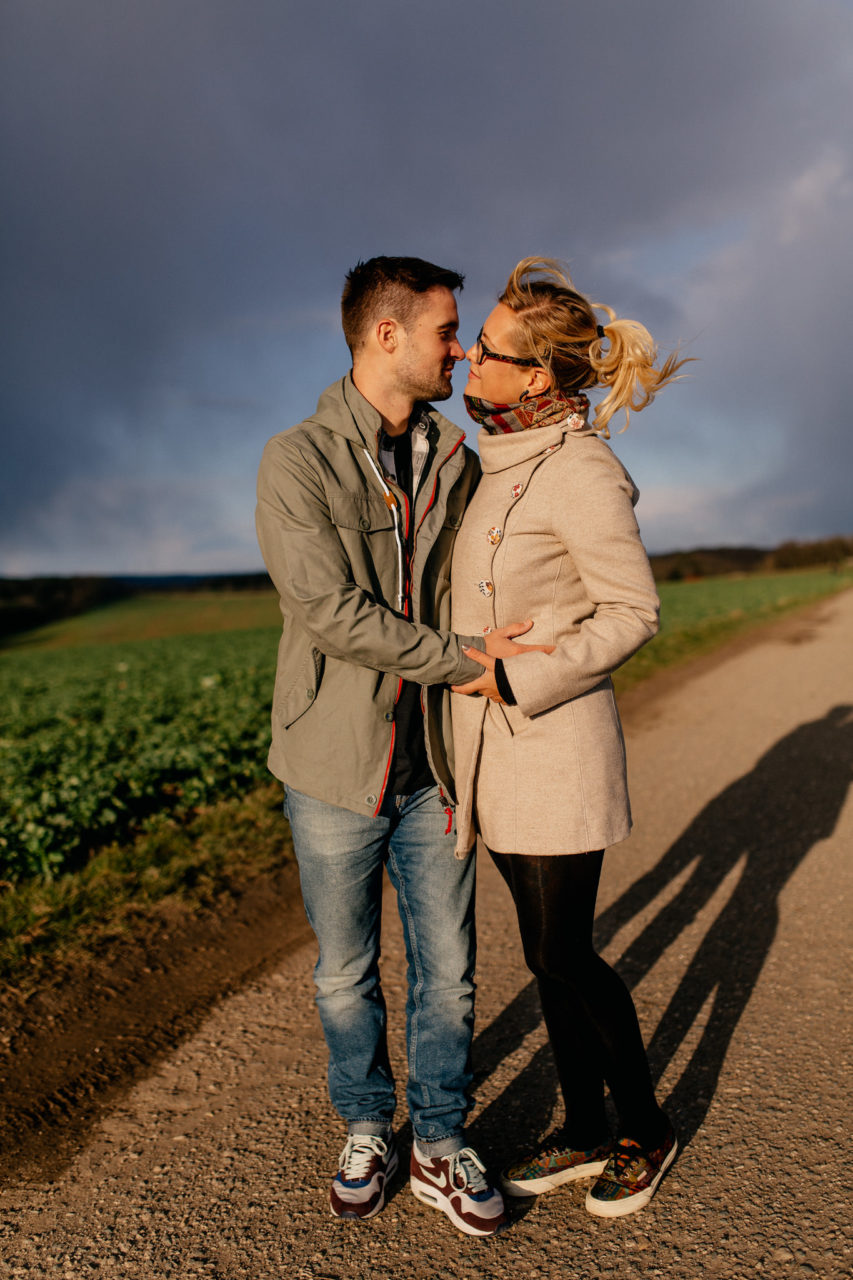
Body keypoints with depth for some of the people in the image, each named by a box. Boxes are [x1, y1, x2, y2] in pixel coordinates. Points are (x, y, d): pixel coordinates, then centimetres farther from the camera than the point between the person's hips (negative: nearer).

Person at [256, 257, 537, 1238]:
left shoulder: (456, 463, 6)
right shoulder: (297, 462, -10)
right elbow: (333, 613, -19)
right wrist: (462, 659, -17)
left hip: (435, 767, 4)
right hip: (336, 766, -3)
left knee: (446, 973, 13)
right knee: (347, 974, 15)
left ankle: (440, 1147, 35)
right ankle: (365, 1130, 40)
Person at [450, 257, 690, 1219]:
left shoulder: (581, 473, -18)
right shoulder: (494, 461, 8)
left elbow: (632, 612, -15)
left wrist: (512, 677, -18)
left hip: (555, 740, -8)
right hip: (491, 743, 8)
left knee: (563, 955, 5)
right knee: (547, 949, 16)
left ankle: (646, 1128, 32)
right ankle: (585, 1131, 35)